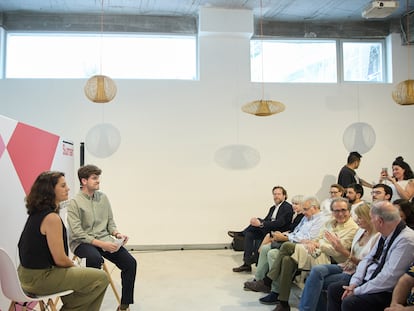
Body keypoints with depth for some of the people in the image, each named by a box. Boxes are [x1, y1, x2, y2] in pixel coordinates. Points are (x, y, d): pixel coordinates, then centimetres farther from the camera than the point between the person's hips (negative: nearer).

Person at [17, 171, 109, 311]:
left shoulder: (37, 213, 7)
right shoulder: (52, 218, -22)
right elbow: (60, 259, -20)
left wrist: (72, 266, 11)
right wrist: (74, 266, 0)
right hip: (39, 279, -10)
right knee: (101, 278, -5)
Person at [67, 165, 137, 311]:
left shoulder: (103, 197, 8)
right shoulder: (74, 202, -8)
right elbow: (78, 233, -14)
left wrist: (117, 234, -7)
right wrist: (101, 244, -23)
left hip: (104, 239, 5)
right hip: (82, 242, -5)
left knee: (130, 262, -13)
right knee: (96, 259, -38)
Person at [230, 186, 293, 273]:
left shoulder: (288, 207, -7)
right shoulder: (273, 208, 21)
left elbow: (280, 223, -20)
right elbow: (265, 221, 13)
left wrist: (261, 224, -27)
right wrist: (257, 222, -10)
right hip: (268, 230, 8)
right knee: (249, 234, -13)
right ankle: (247, 263, -15)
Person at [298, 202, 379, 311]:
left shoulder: (377, 237, -12)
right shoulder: (360, 231, 13)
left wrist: (344, 251, -17)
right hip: (348, 266, 7)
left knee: (316, 280, -20)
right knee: (316, 269, -20)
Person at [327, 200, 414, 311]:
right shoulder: (385, 235, 5)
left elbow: (388, 279, -25)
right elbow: (367, 259, 11)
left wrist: (357, 291, -18)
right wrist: (354, 284, -3)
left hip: (387, 293, -9)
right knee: (334, 288, 3)